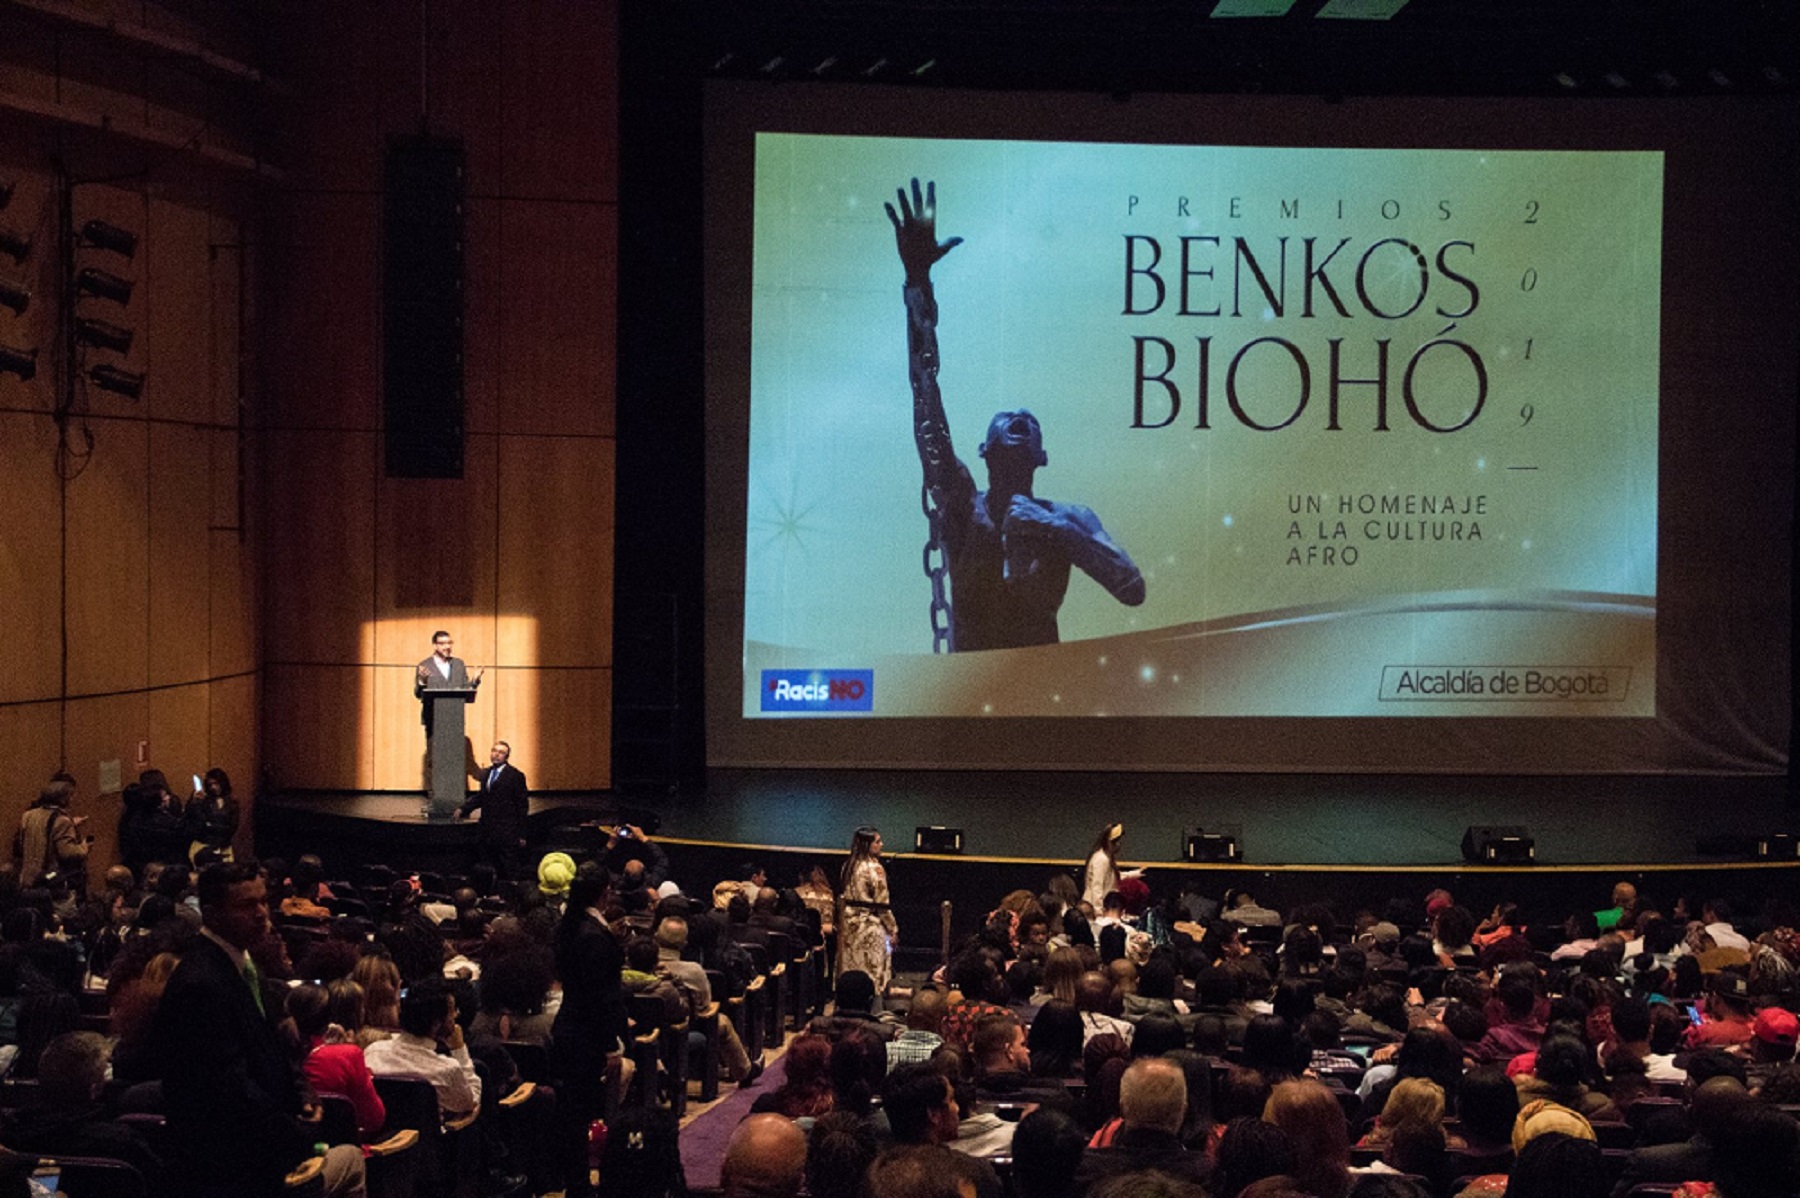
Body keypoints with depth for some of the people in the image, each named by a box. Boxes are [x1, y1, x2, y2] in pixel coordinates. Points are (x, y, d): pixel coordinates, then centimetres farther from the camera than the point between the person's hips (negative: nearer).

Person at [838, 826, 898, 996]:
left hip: (849, 923, 7)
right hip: (870, 925, -7)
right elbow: (882, 903, -14)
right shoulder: (874, 869, -15)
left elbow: (842, 897, 12)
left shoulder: (848, 866, 6)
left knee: (850, 972, 12)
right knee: (873, 972, -1)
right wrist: (893, 929, -6)